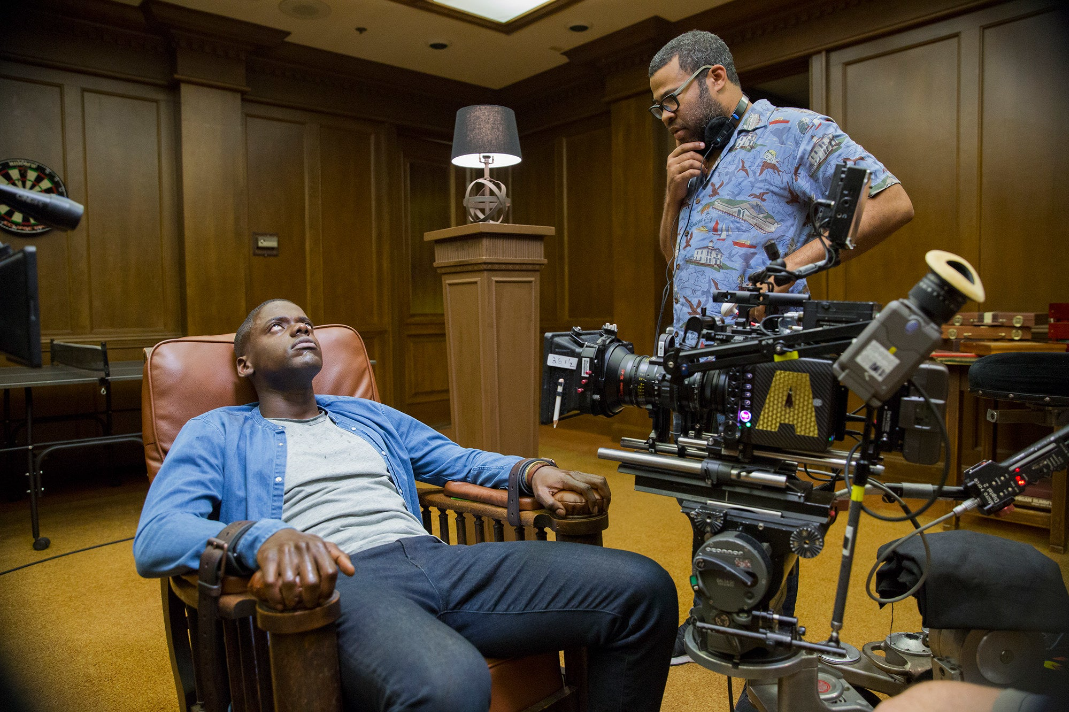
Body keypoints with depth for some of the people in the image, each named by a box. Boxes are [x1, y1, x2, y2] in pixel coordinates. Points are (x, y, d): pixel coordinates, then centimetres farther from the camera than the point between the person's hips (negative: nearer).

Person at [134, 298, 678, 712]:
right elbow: (154, 539, 0)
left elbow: (457, 460, 32)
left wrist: (531, 471, 9)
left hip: (435, 558, 6)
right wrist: (262, 538, -23)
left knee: (644, 589, -11)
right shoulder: (216, 435, 16)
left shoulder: (370, 417, 32)